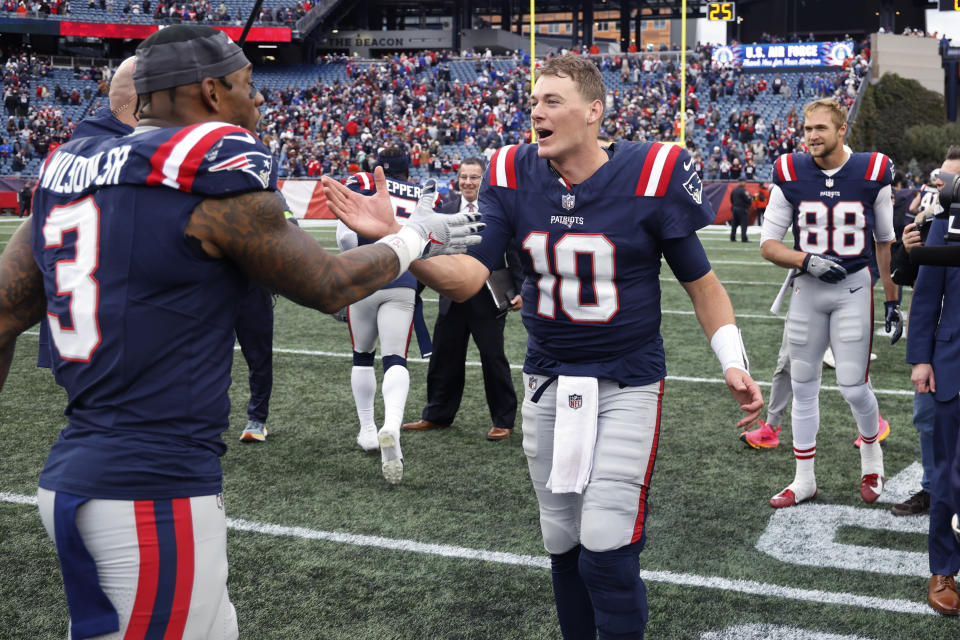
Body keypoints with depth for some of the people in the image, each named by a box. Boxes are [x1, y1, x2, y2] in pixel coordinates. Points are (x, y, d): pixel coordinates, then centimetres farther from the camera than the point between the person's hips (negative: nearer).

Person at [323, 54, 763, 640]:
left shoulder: (650, 175, -13)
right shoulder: (514, 178, -4)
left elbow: (699, 280, -2)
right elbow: (466, 277, -14)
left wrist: (733, 362, -8)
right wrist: (392, 237, -28)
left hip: (627, 382, -4)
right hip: (547, 380, 4)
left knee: (606, 549, -10)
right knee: (563, 543, 14)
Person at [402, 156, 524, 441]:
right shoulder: (446, 210, 8)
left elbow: (514, 253, -5)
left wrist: (519, 290, -9)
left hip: (488, 298, -4)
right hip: (453, 297, 5)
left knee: (494, 359, 2)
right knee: (444, 358, 13)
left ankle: (503, 421, 15)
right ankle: (437, 415, 29)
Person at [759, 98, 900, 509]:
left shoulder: (872, 174, -4)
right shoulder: (791, 175, -4)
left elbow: (885, 242, 7)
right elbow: (768, 244, -1)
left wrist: (892, 299, 8)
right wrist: (807, 261, -18)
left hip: (853, 289, -2)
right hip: (807, 289, 2)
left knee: (853, 387, -5)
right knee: (803, 386, 7)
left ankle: (871, 451, 27)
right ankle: (804, 480, 20)